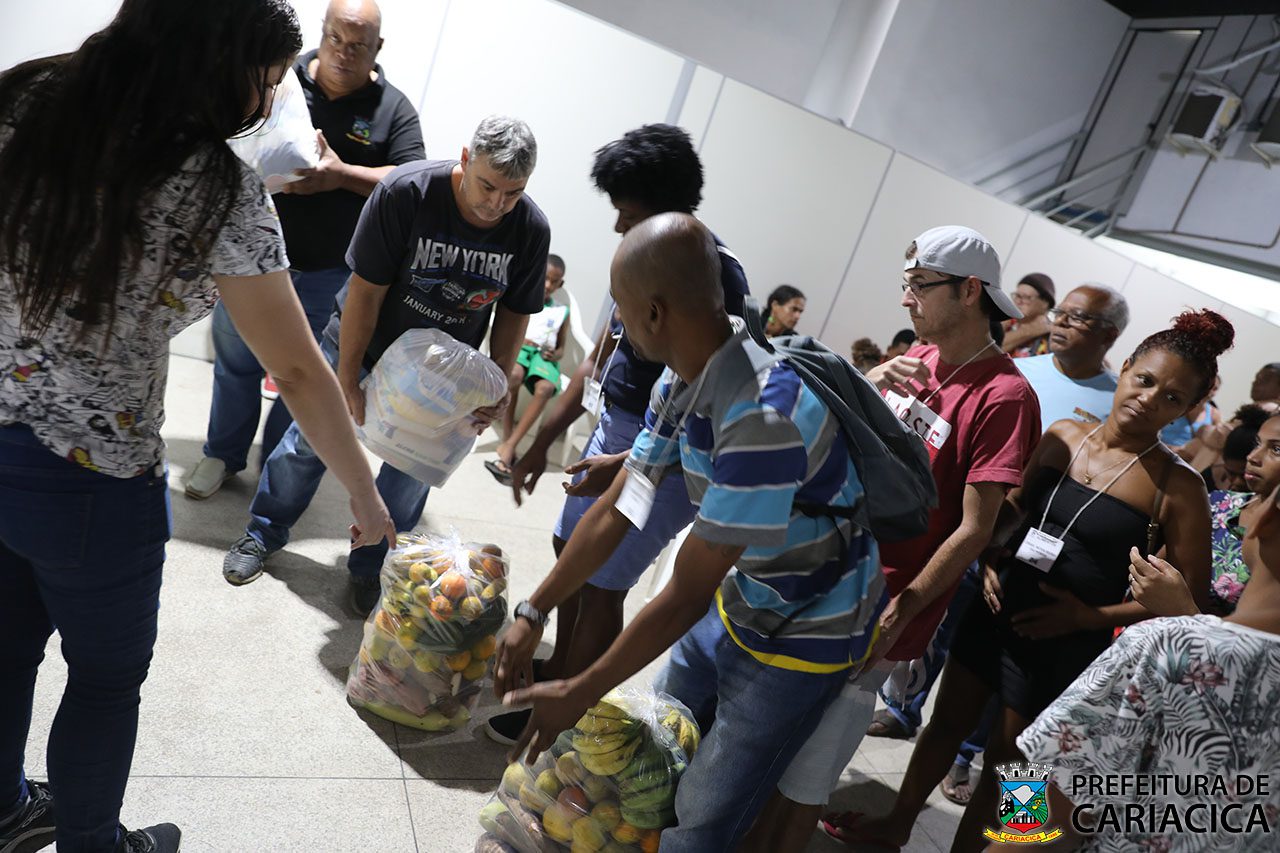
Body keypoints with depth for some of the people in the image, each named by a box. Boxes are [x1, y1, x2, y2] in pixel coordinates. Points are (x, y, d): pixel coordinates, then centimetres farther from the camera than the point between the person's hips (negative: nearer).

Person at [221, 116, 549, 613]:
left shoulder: (531, 230, -19)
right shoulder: (406, 190, -28)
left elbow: (514, 312, -4)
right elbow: (366, 289, -22)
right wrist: (347, 377, -18)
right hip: (363, 343, -2)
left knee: (411, 471, 8)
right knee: (313, 437, 11)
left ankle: (370, 569, 30)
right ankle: (265, 533, 35)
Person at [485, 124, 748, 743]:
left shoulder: (716, 276, -20)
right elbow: (600, 359, 13)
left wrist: (630, 464, -25)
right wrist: (542, 442, 14)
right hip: (615, 423, 9)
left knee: (600, 585, 1)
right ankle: (557, 668, 40)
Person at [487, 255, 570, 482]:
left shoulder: (562, 312, 20)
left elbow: (562, 349, 18)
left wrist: (554, 354, -5)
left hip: (544, 356, 1)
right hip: (517, 348, -1)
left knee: (545, 388, -35)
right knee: (514, 374, -39)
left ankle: (509, 446, -36)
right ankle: (506, 439, -32)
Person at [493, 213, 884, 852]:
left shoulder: (764, 414, -37)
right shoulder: (681, 382, -9)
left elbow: (686, 596, -29)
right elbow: (613, 512, -1)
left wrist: (577, 695, -18)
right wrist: (532, 614, 2)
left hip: (804, 636, -7)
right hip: (738, 601, 8)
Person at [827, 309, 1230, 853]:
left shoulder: (1176, 486, -14)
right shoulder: (1062, 436, -1)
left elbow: (1192, 596, -9)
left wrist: (1092, 616, -16)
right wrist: (991, 560, -4)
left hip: (1065, 643, -5)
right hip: (996, 610, 5)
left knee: (1005, 759, 12)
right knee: (947, 723, 20)